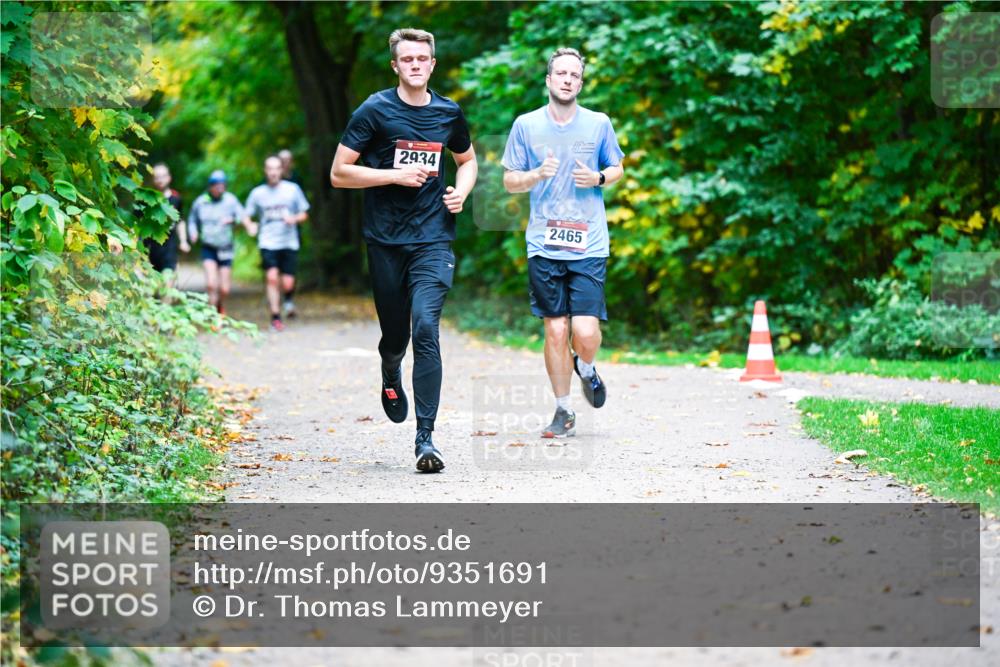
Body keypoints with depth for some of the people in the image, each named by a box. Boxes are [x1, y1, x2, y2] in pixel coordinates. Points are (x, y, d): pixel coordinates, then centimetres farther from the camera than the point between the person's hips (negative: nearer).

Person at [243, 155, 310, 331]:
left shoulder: (292, 189, 3)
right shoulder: (257, 193, 4)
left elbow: (304, 214, 10)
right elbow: (247, 216, 11)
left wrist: (294, 219, -12)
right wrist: (250, 225, -12)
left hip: (289, 243, 0)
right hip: (268, 243, 0)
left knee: (287, 283, -4)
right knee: (272, 277, -19)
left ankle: (287, 298, 33)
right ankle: (275, 318, -10)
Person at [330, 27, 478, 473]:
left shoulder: (448, 114, 7)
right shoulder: (375, 111, -2)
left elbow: (467, 160, 26)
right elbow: (338, 174, -4)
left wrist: (461, 192, 5)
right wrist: (397, 174, -13)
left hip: (433, 239, 0)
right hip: (385, 240, 0)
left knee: (425, 327, -16)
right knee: (395, 333, 9)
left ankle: (425, 438, -16)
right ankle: (391, 374, 49)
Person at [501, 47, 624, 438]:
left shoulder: (599, 124, 5)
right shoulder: (526, 125, 4)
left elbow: (617, 168, 17)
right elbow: (510, 182, 9)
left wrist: (598, 178, -5)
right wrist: (537, 175, -12)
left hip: (589, 245, 0)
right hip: (544, 245, 0)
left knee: (585, 332, -10)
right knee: (555, 330, 1)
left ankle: (585, 369, 25)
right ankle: (563, 412, 15)